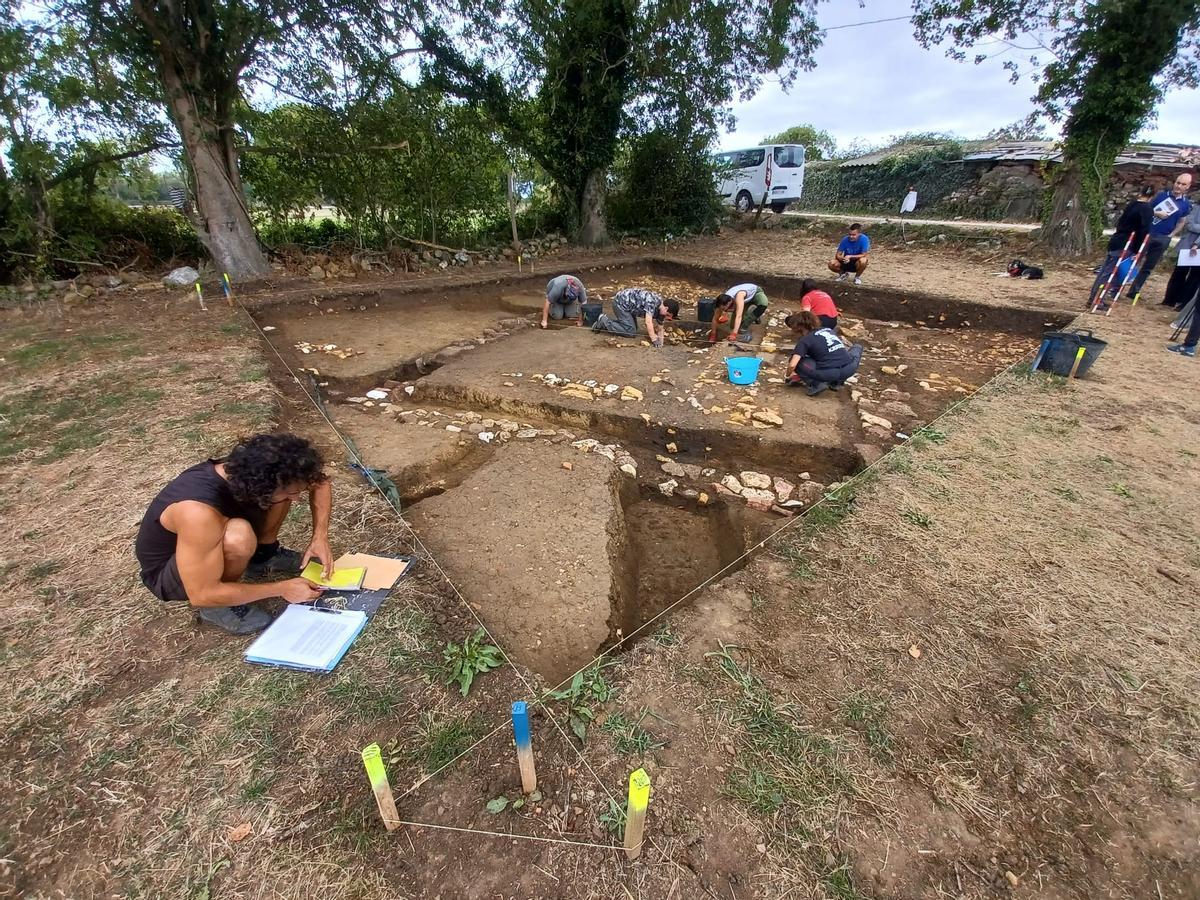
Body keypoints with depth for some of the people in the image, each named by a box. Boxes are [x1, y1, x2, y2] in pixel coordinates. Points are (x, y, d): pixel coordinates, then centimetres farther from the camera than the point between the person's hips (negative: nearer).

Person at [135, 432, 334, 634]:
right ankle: (216, 606, -10)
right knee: (239, 536, -38)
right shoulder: (199, 511, -40)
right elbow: (202, 595, -34)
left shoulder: (248, 469, -22)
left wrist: (320, 537, -16)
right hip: (165, 573, -6)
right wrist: (281, 589, -27)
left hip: (211, 534, 6)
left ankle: (262, 555, 9)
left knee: (286, 488, -13)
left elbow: (318, 481, -6)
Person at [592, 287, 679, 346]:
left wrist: (660, 341, -12)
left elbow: (660, 328, 5)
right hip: (620, 302, -9)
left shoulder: (661, 308, -2)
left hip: (626, 303, 9)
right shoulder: (652, 301, -30)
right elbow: (648, 322, -34)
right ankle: (604, 320, 1)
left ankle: (605, 322, 22)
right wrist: (654, 340, -33)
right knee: (630, 332, -10)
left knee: (634, 328, 18)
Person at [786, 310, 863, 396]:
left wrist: (788, 375, 13)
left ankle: (816, 384, -1)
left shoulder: (804, 340, 4)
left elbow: (792, 365, -8)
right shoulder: (829, 329, 22)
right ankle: (837, 382, 25)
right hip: (849, 369, 5)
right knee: (858, 347, 37)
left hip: (829, 373, -5)